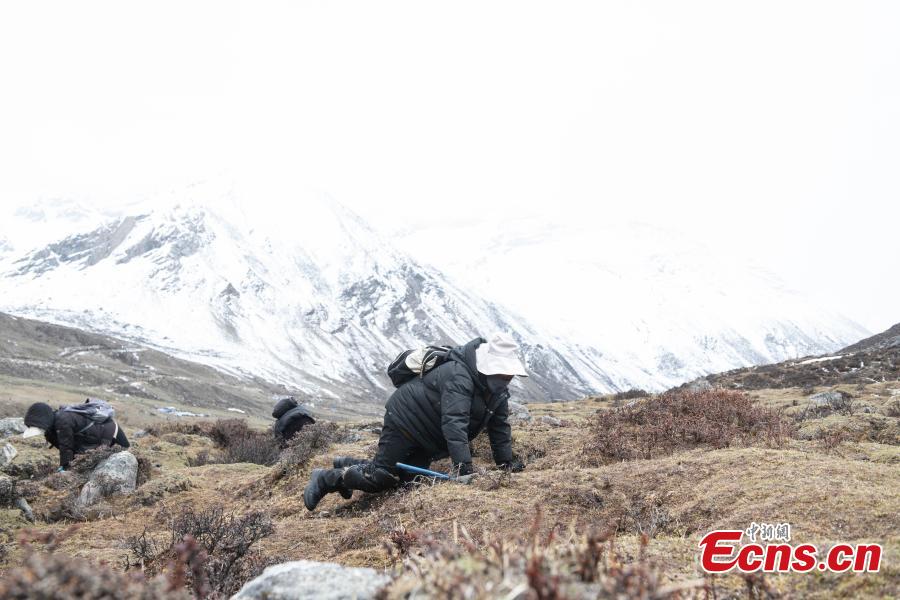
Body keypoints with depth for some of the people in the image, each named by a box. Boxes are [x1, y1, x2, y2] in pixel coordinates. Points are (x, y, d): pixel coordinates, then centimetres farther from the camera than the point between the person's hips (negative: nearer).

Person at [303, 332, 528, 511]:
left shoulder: (498, 389, -4)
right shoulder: (458, 376, -33)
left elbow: (500, 426, 3)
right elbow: (454, 422, -43)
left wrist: (506, 462, -6)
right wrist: (463, 465, -49)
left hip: (426, 438, 9)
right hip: (405, 421, -9)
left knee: (408, 477, 12)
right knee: (381, 478, -12)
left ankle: (349, 465, 30)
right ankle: (326, 478, 8)